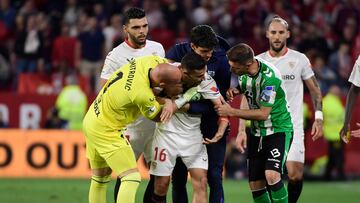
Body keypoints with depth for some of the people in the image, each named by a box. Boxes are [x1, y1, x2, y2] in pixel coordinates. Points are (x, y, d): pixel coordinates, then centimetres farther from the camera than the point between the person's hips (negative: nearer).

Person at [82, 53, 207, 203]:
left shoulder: (153, 61, -11)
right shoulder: (142, 95, -31)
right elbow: (159, 117, -12)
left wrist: (168, 101, -12)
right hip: (106, 131, -10)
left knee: (99, 179, 17)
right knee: (131, 178, -12)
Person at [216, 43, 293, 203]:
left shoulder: (269, 77, -26)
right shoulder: (244, 72, -4)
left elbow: (263, 113, -25)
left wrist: (231, 112, -21)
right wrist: (235, 90, -5)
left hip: (278, 130, -7)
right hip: (257, 133, 7)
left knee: (272, 175, -26)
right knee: (255, 184, 2)